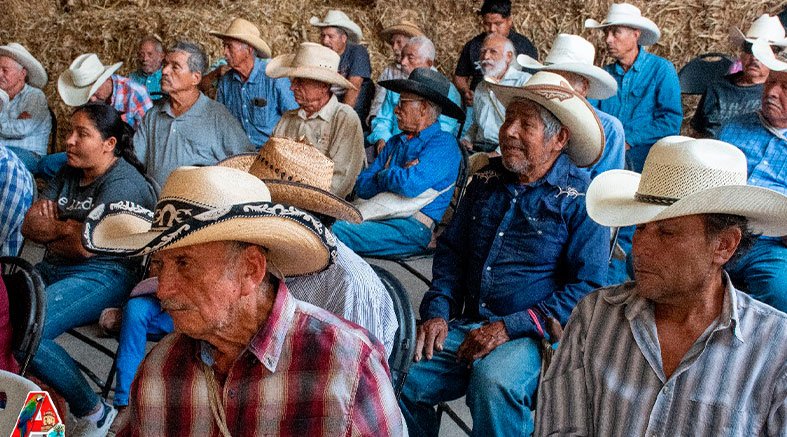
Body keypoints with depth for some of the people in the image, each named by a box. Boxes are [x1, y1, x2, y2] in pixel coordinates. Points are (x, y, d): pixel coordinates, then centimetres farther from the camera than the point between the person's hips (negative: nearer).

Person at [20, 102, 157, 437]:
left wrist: (53, 229, 1)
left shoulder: (122, 183, -11)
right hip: (53, 270, 9)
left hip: (103, 276, -9)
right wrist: (69, 228, -7)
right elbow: (29, 225, 12)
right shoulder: (69, 173, 17)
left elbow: (89, 245, -20)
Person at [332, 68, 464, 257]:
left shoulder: (444, 144, -3)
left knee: (337, 232, -27)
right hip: (375, 217, 7)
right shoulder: (396, 142, 21)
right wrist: (398, 174, -3)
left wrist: (382, 176, 2)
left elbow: (410, 185, -19)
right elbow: (362, 186, 14)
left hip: (412, 228, -7)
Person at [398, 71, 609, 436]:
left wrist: (508, 328, -17)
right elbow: (451, 249, 16)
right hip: (467, 326, 5)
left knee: (493, 382, -36)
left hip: (533, 337, -5)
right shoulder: (487, 180, 13)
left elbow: (587, 288, -11)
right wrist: (437, 312, -1)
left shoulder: (580, 198, -5)